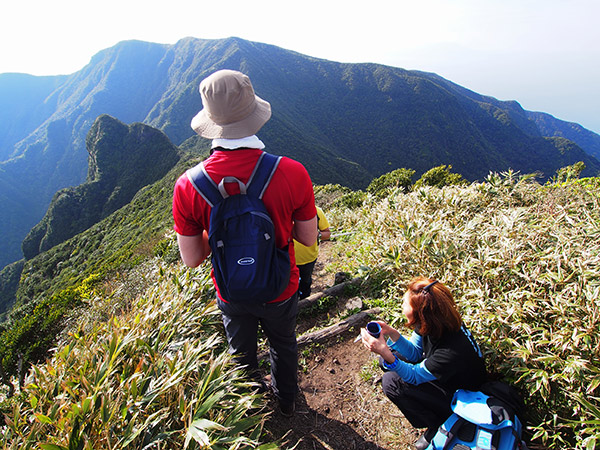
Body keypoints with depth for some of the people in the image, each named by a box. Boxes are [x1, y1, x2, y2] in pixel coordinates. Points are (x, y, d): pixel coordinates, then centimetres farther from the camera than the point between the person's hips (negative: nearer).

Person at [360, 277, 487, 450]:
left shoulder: (452, 350, -39)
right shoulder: (430, 322, -18)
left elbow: (414, 375, -26)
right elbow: (415, 352, -2)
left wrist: (386, 354, -42)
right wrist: (393, 334, -20)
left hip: (461, 396, -7)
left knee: (391, 382, -20)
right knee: (386, 358, 0)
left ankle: (439, 427, -1)